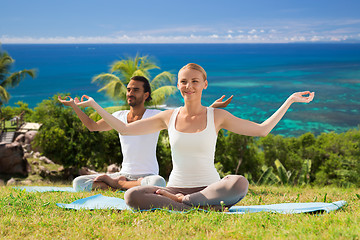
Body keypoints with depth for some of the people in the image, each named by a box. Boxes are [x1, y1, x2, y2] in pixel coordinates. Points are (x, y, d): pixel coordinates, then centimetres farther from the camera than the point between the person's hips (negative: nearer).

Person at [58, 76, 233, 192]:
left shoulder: (155, 116, -4)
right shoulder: (119, 116, 9)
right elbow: (93, 126, 21)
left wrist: (211, 109, -18)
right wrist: (75, 107, 17)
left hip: (148, 175, -3)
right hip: (125, 173, 3)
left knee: (158, 183, -42)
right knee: (78, 183, -13)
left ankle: (117, 183, -18)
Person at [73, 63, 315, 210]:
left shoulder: (217, 116, 3)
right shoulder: (169, 117, 8)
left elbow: (261, 129, 5)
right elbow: (124, 128, 12)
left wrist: (290, 100, 1)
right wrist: (94, 105, 11)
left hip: (210, 188, -1)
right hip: (176, 187, 1)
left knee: (240, 183, -36)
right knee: (132, 196, -28)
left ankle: (177, 201, -21)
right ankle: (197, 208, -26)